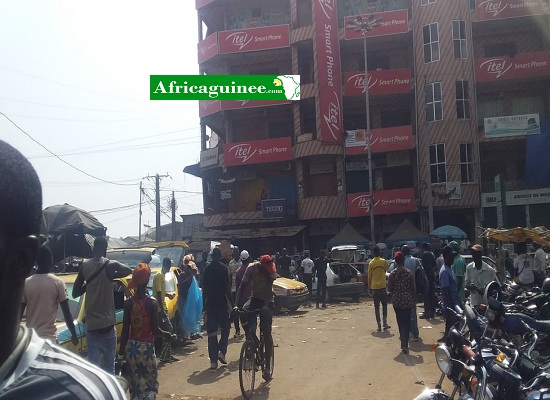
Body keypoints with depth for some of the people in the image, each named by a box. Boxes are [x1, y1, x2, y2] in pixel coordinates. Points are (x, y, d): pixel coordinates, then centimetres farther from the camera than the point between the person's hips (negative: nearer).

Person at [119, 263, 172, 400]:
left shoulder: (128, 303, -3)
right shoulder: (152, 303, -13)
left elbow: (125, 331, -1)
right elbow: (154, 330, -12)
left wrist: (121, 351, 9)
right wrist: (166, 334, 8)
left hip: (131, 348, 3)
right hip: (146, 348, -3)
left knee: (135, 385, 16)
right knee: (151, 385, 9)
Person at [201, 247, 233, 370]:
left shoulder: (207, 269, 5)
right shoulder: (223, 268, -6)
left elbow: (204, 288, 8)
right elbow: (227, 287, -9)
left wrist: (204, 304, 16)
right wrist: (232, 303, -2)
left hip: (210, 303, 3)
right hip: (221, 303, -3)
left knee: (211, 332, 5)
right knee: (225, 328, 14)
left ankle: (213, 360, 4)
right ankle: (222, 352, -1)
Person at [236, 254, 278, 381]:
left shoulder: (271, 269, -18)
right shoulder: (252, 268, -16)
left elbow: (269, 288, -30)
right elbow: (242, 285, -17)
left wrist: (266, 306, -45)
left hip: (267, 300, -2)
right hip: (254, 298, 2)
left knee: (266, 332, -10)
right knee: (244, 313, -31)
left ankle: (267, 367, -2)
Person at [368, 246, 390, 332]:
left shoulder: (371, 263, -3)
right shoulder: (383, 261, -3)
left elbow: (369, 276, 0)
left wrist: (369, 287, 10)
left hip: (374, 287, 0)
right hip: (382, 286, 0)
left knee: (377, 307, 4)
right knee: (384, 306, 12)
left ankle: (379, 325, 1)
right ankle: (385, 323, 4)